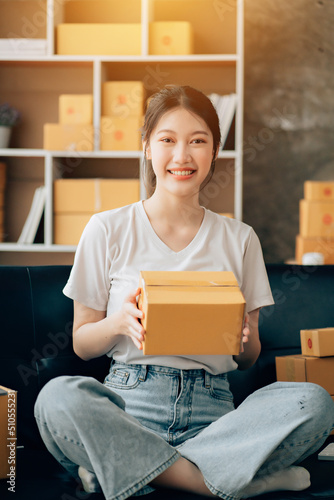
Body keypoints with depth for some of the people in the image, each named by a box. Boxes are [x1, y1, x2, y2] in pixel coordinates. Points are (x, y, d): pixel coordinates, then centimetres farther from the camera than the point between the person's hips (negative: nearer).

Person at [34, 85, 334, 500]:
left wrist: (241, 338, -10)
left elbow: (249, 360, 15)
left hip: (211, 409, 2)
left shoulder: (240, 239, 11)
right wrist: (120, 323, -13)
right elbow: (81, 344, 9)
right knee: (57, 398, -35)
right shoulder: (108, 229, 6)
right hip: (130, 401, -1)